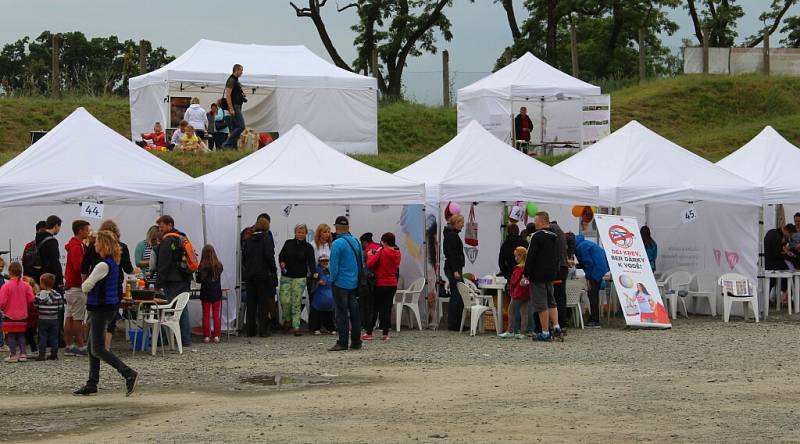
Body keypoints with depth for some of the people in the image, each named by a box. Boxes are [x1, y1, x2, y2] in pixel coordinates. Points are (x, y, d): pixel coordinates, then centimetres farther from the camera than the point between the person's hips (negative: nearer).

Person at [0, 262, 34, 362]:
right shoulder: (25, 285, -3)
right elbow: (31, 299, -2)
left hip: (9, 316, -4)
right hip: (22, 316, 4)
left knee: (11, 336, 4)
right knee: (21, 335, 14)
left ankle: (13, 355, 4)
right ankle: (23, 354, 12)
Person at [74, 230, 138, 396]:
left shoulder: (103, 265, -20)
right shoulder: (113, 263, 11)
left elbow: (86, 287, -17)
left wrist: (84, 284, 4)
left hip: (101, 309, -10)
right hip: (110, 306, 10)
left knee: (97, 349, -7)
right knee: (92, 347, 14)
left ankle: (129, 374, -13)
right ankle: (91, 384, 18)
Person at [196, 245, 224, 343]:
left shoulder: (202, 266, -12)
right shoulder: (219, 265, -6)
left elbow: (198, 280, -3)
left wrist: (196, 274, 16)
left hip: (205, 293, -2)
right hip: (216, 292, 2)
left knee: (206, 315, 4)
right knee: (216, 314, 7)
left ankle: (206, 336, 3)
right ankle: (216, 336, 5)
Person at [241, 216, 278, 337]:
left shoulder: (249, 240, 6)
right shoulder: (266, 238, -9)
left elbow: (243, 257, 8)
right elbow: (269, 255, -15)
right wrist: (273, 269, -4)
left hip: (249, 275, 4)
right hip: (263, 274, -4)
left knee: (251, 303, 9)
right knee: (263, 302, 1)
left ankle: (250, 330, 10)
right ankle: (263, 330, -1)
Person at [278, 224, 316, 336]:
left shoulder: (308, 247, -1)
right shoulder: (288, 243, 5)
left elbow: (311, 262, -11)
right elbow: (281, 255, 16)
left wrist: (314, 273, -29)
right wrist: (282, 262, -5)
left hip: (300, 278, -2)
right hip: (286, 277, 2)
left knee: (296, 303, -4)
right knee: (285, 300, -8)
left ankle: (296, 327, 1)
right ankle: (287, 319, 19)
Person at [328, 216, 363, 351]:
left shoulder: (337, 244, -15)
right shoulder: (356, 242, 7)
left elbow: (334, 264, -14)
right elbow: (361, 262, 13)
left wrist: (332, 279, -1)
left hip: (341, 283, -6)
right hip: (354, 283, 6)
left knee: (342, 313, -3)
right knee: (354, 312, 10)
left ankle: (342, 343, -4)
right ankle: (356, 342, 14)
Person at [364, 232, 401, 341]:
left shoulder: (382, 252, -14)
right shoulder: (397, 253, 3)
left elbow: (370, 264, -17)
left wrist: (370, 255, 3)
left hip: (381, 284, -4)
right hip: (393, 284, 5)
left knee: (375, 309, 3)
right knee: (387, 308, 6)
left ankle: (369, 333, 6)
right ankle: (385, 334, 1)